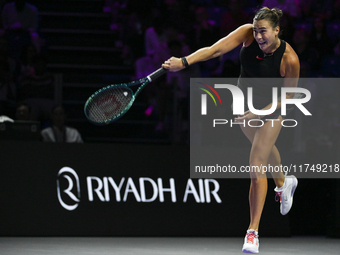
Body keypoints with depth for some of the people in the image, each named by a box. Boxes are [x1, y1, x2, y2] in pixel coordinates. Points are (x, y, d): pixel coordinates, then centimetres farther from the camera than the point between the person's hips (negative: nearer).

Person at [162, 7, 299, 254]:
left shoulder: (289, 59, -33)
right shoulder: (248, 33, -25)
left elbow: (288, 94, -19)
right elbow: (216, 49, -35)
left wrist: (258, 113, -27)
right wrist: (185, 61, -49)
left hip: (271, 109, -5)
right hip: (245, 102, 5)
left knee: (256, 165, -14)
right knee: (264, 147, 30)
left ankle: (253, 233, -8)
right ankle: (283, 182, 63)